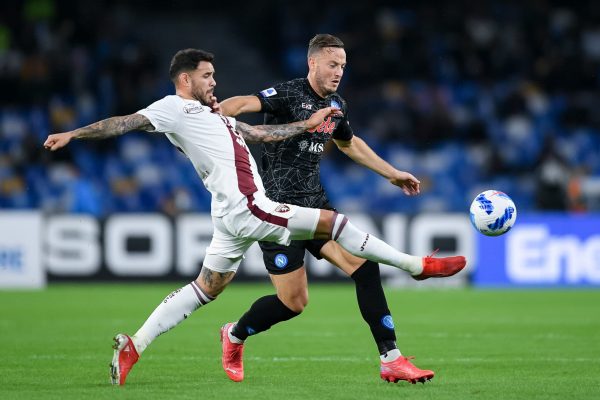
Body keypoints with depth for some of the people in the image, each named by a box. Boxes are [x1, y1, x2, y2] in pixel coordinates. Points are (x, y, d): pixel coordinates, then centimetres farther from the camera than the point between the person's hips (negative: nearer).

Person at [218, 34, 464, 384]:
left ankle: (392, 359, -8)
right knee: (294, 302, -4)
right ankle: (235, 336, 26)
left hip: (315, 204, 7)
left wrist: (392, 174, 34)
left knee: (365, 263, -11)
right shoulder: (289, 95, -14)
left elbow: (349, 143, 32)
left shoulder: (337, 106, 11)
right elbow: (243, 104, -30)